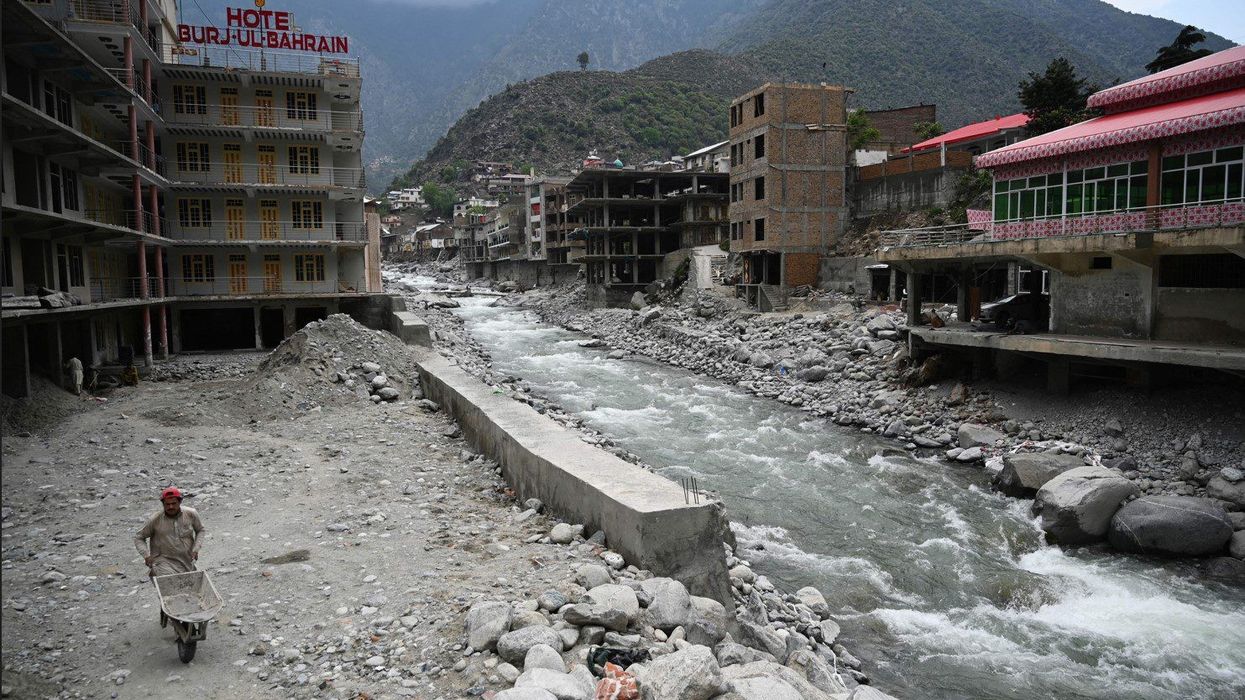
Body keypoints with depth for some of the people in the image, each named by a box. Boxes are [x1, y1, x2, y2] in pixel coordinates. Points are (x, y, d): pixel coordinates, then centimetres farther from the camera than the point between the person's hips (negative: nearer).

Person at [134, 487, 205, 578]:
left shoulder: (191, 514, -1)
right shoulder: (156, 520, -6)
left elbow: (201, 530, 14)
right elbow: (138, 538, 6)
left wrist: (196, 549, 0)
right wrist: (146, 555, -9)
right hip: (163, 561, -3)